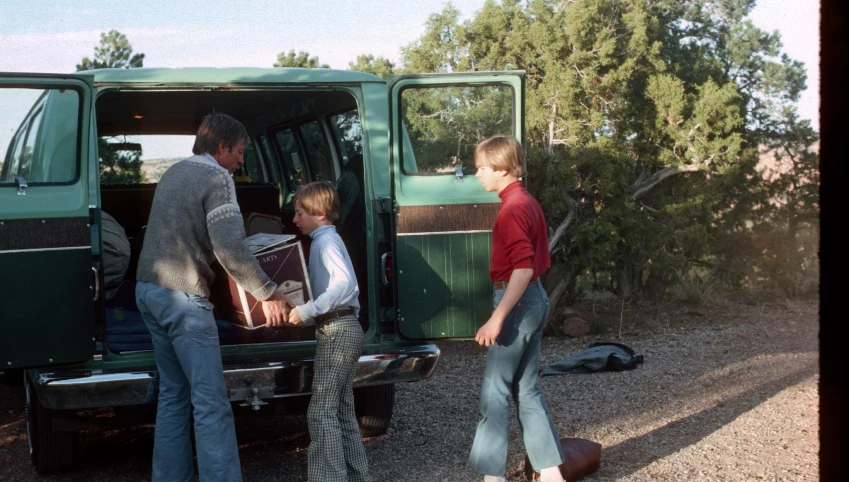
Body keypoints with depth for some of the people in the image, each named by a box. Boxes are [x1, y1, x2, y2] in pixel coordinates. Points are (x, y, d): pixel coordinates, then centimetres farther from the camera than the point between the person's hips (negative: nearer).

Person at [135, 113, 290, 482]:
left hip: (148, 289, 9)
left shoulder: (174, 172, 16)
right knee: (211, 402, -9)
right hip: (182, 297, -9)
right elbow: (231, 250, -20)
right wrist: (268, 294, -11)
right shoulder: (217, 178, -11)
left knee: (173, 393, 15)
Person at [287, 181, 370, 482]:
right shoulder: (325, 240, 18)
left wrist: (306, 311, -28)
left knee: (321, 412, -9)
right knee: (341, 412, 13)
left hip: (337, 331, -10)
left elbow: (344, 284, -26)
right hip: (343, 329, 10)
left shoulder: (326, 240, -11)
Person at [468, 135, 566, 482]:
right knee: (526, 390, 12)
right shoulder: (528, 203, 13)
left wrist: (496, 319, -25)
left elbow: (522, 268, -24)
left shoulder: (513, 209, -16)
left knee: (494, 393, -3)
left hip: (518, 303, -10)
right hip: (535, 300, 10)